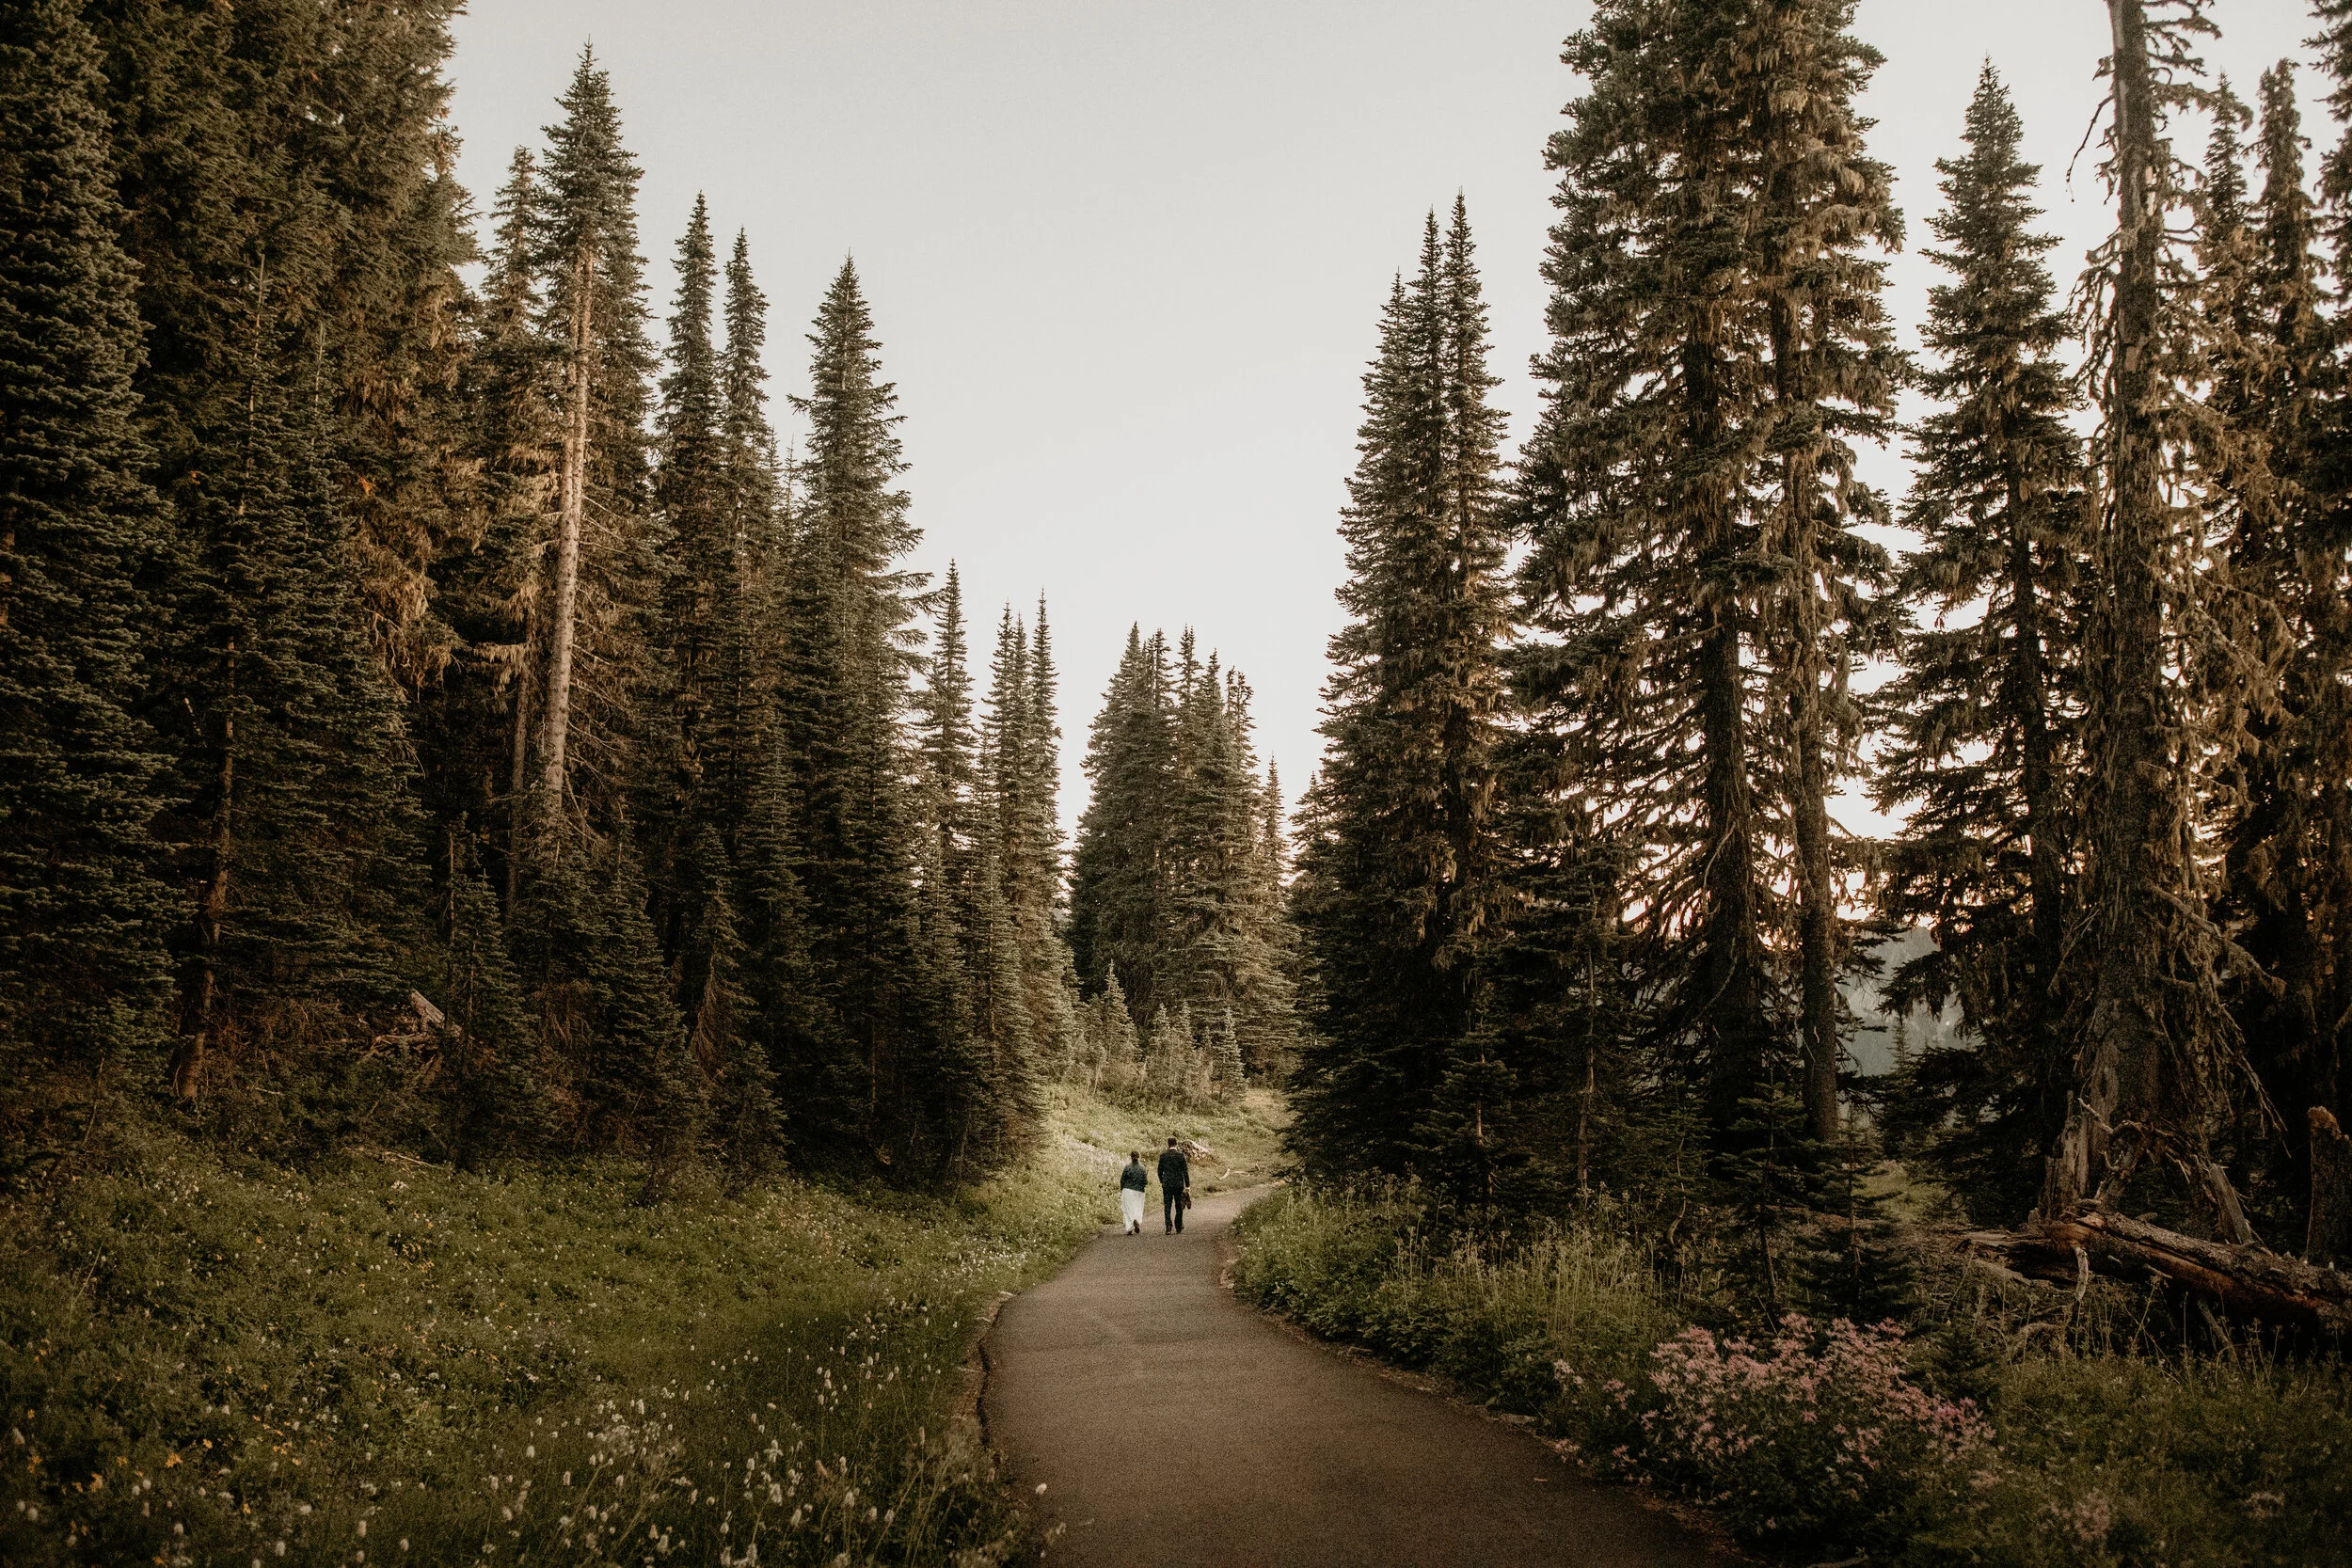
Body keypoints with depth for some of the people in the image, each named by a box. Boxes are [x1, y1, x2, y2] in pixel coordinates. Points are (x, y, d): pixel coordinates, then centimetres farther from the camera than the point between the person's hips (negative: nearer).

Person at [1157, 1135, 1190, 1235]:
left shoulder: (1163, 1156, 0)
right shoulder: (1180, 1155, -6)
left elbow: (1160, 1171, 8)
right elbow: (1185, 1171, -6)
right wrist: (1187, 1186, -3)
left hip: (1166, 1185, 1)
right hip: (1178, 1184, -1)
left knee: (1167, 1207, 1)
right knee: (1179, 1207, 10)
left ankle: (1168, 1227, -11)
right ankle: (1178, 1228, 15)